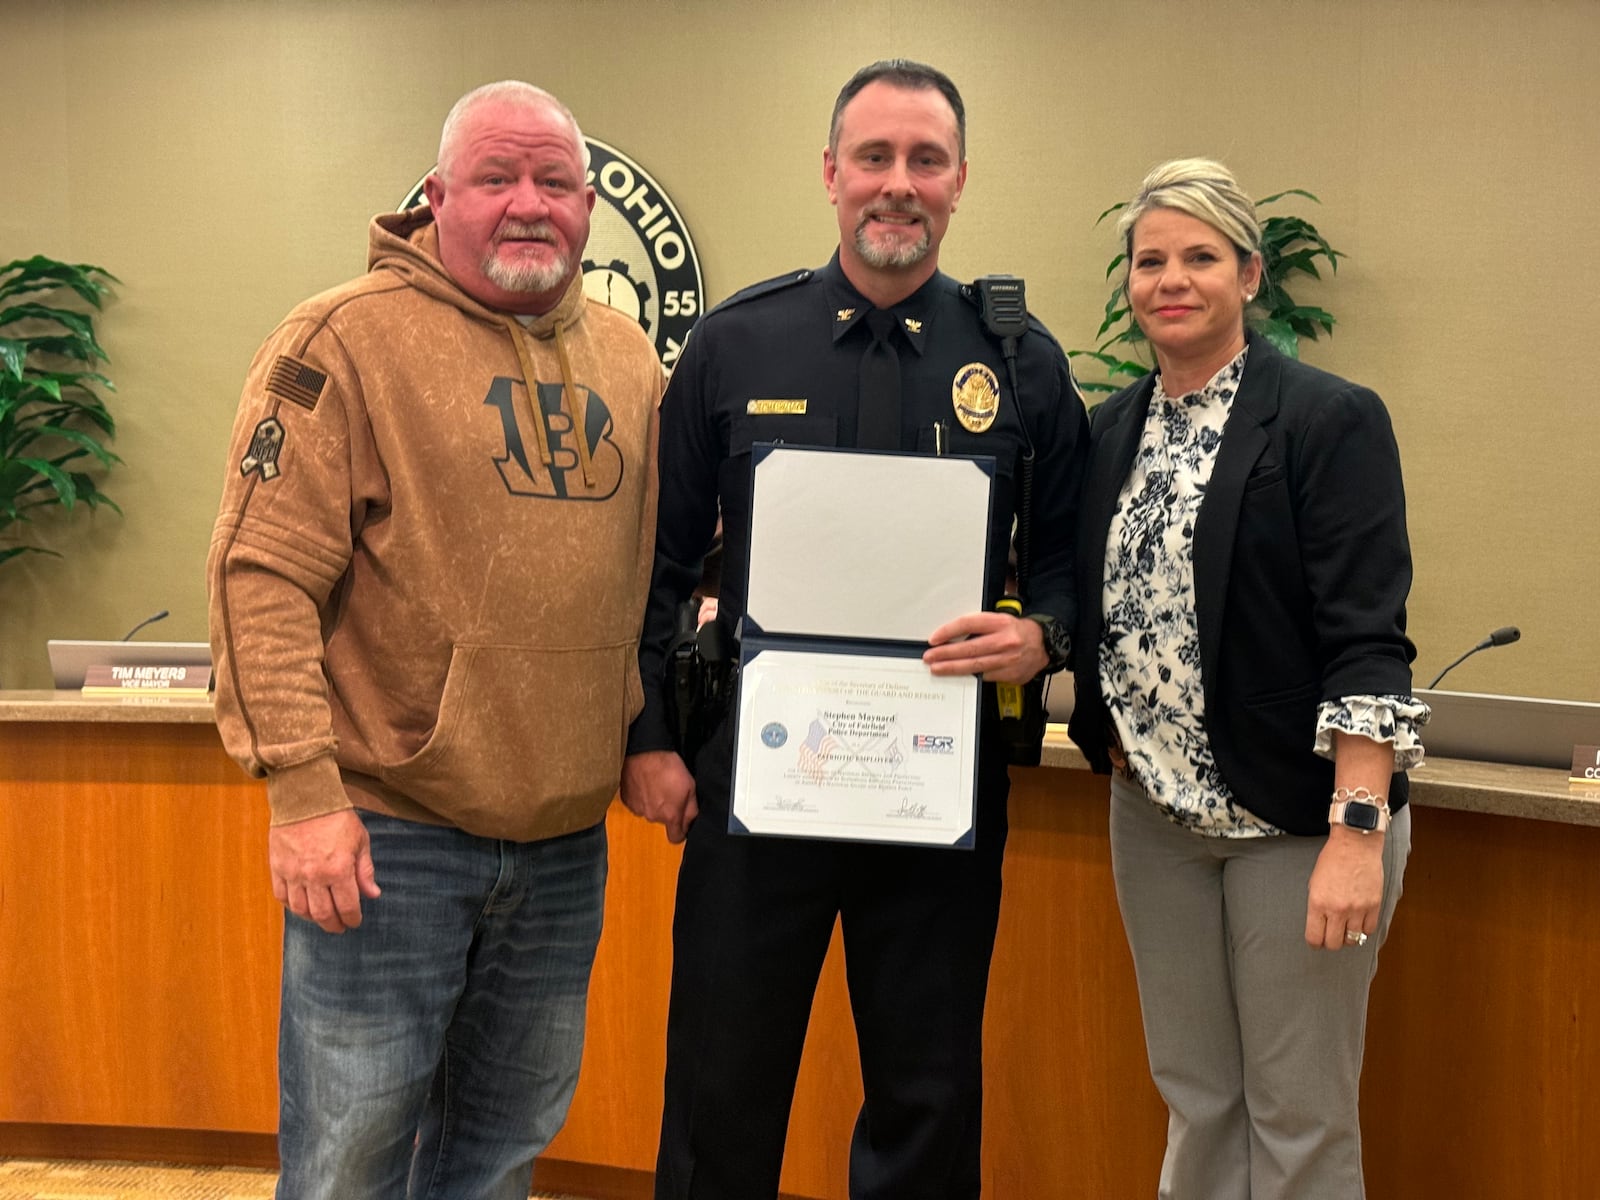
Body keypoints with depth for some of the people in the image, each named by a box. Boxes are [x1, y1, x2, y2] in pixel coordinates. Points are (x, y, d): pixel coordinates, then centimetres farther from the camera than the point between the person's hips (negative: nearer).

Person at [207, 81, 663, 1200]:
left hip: (567, 839, 5)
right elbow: (266, 573, -13)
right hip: (387, 834, -5)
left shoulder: (629, 360, 10)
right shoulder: (346, 339, -8)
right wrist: (301, 788, -17)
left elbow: (652, 580, 18)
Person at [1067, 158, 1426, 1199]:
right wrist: (1114, 741, 5)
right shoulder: (1115, 430, 8)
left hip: (1297, 818, -5)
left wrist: (1358, 830, -21)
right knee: (1195, 1100, 15)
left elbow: (1366, 640, -16)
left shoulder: (1330, 421, -10)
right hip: (1156, 813, 6)